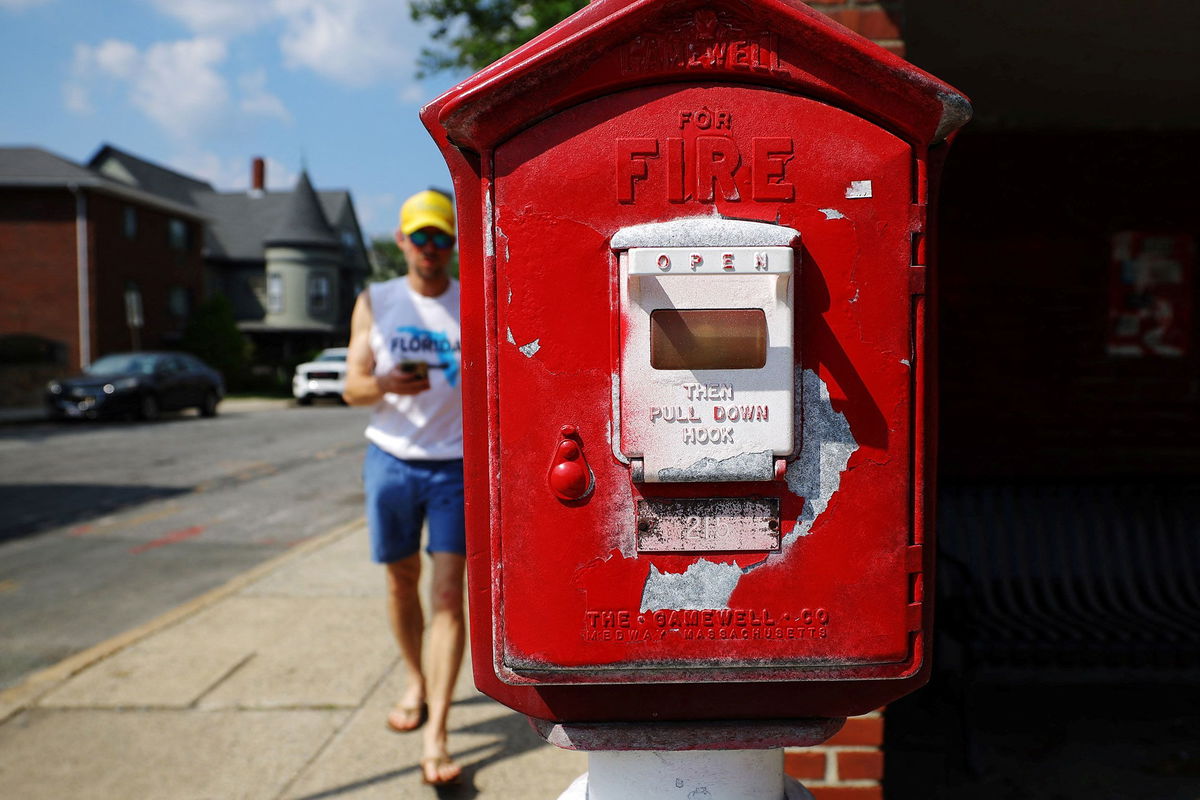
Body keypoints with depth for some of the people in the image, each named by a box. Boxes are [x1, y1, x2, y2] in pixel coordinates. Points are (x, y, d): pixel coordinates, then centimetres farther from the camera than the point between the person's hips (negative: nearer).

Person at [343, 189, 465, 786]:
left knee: (449, 595, -7)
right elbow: (352, 387, -1)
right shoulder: (375, 302, 4)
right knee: (402, 581, 15)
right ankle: (414, 681, 39)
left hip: (455, 466, -2)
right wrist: (385, 384, -21)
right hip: (391, 460, 2)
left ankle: (435, 737, -4)